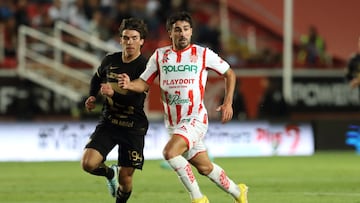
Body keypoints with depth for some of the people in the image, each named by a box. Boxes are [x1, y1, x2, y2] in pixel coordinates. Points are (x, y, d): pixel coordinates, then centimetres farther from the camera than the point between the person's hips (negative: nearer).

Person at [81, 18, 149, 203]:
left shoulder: (145, 67, -12)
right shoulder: (110, 60, 3)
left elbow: (136, 100, -22)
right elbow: (97, 78, 25)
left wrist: (113, 93, -36)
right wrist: (92, 97, 7)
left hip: (133, 127, -4)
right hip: (108, 123, 4)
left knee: (125, 178, -3)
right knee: (88, 164, -15)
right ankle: (110, 173, 20)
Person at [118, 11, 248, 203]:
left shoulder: (203, 54, -3)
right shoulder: (159, 55, 5)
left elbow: (229, 74, 8)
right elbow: (144, 83, 6)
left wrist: (228, 103, -2)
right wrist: (129, 84, -16)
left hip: (195, 119, -5)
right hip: (173, 122, 5)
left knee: (170, 152, -28)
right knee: (204, 167, 12)